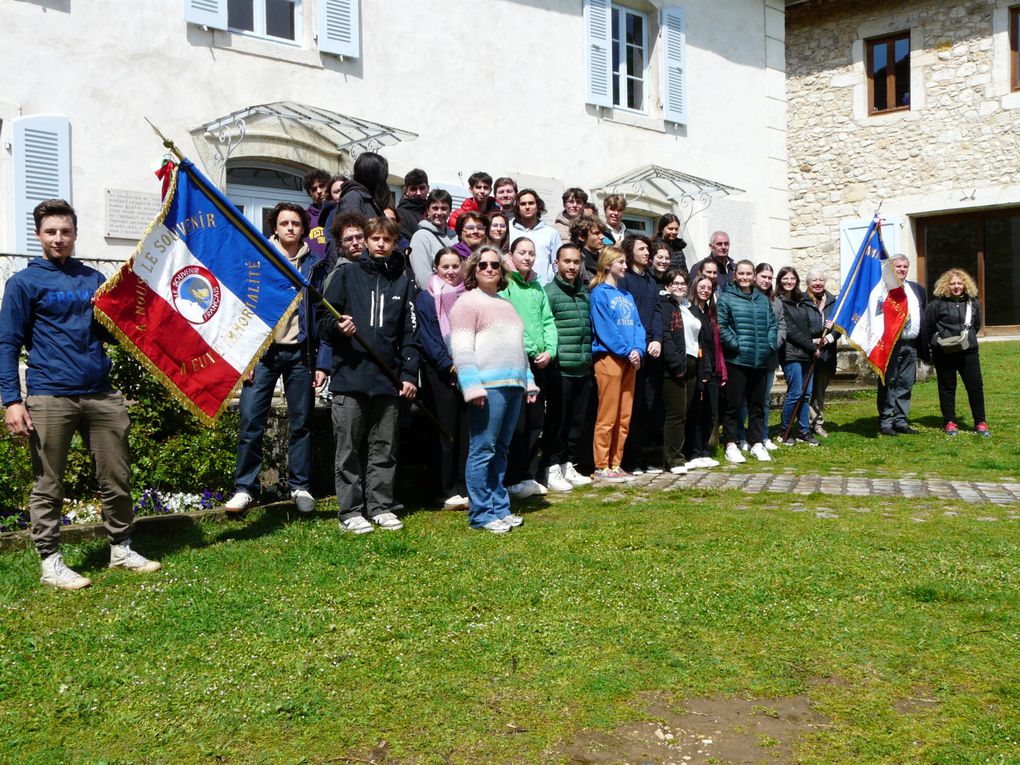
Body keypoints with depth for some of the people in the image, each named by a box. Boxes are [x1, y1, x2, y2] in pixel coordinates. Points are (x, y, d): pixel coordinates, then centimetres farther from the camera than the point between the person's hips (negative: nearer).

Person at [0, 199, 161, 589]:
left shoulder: (94, 279, 15)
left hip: (102, 395, 4)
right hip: (50, 398, -4)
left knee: (117, 479, 9)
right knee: (48, 486, 3)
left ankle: (121, 549, 23)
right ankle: (50, 563, 14)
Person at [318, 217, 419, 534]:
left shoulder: (403, 283, 13)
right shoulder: (347, 275, 7)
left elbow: (410, 333, 11)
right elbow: (323, 320, 5)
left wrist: (409, 374, 2)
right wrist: (337, 327, -17)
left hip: (388, 379, 2)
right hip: (349, 376, -2)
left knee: (385, 448, 8)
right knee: (349, 448, 2)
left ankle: (381, 506, 17)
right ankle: (350, 511, 8)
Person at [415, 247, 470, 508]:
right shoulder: (425, 298, 4)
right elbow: (427, 337, -4)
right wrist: (449, 364, -14)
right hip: (439, 374, -3)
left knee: (467, 430, 3)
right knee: (445, 431, -2)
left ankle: (466, 488, 10)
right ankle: (447, 491, 3)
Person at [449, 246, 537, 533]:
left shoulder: (506, 304, 23)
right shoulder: (468, 302, -2)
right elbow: (462, 349, -11)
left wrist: (528, 381, 22)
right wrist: (473, 387, -19)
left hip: (513, 385, 8)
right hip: (488, 386, -8)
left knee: (500, 450, 12)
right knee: (482, 450, -6)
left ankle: (499, 508, 18)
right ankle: (481, 514, -1)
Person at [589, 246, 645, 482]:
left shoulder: (626, 295, 18)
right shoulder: (600, 293, -5)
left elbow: (637, 326, 11)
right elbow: (604, 329, -13)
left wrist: (638, 349, -7)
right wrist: (626, 351, -15)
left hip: (630, 360, 7)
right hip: (609, 357, -7)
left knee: (624, 416, 8)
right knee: (607, 416, -5)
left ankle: (615, 464, 15)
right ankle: (601, 467, 1)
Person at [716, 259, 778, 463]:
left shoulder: (763, 300, 14)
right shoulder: (726, 298, -4)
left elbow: (773, 324, 15)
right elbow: (720, 326, -11)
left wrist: (770, 345, 2)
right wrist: (736, 345, -15)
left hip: (760, 362, 5)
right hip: (736, 361, -5)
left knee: (757, 405, 12)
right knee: (733, 405, -1)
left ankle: (757, 444, 21)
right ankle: (731, 445, 6)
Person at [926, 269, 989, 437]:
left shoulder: (973, 302, 6)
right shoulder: (938, 304, -6)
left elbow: (976, 325, 19)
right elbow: (927, 326, 0)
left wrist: (968, 338, 12)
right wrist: (939, 340, 3)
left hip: (968, 351, 3)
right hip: (944, 352, -3)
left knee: (976, 386, 1)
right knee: (947, 387, 6)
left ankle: (980, 423, 10)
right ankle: (949, 422, 15)